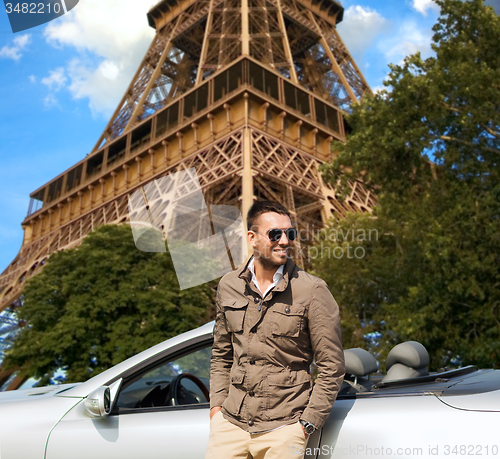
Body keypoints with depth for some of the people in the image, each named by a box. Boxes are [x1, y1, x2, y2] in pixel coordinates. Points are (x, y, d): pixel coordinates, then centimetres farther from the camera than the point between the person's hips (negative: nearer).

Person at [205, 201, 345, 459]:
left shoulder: (312, 291, -8)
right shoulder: (228, 286, 4)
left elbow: (332, 366, -5)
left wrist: (306, 424, -8)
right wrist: (216, 403, 6)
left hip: (283, 428, -3)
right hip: (231, 422, 3)